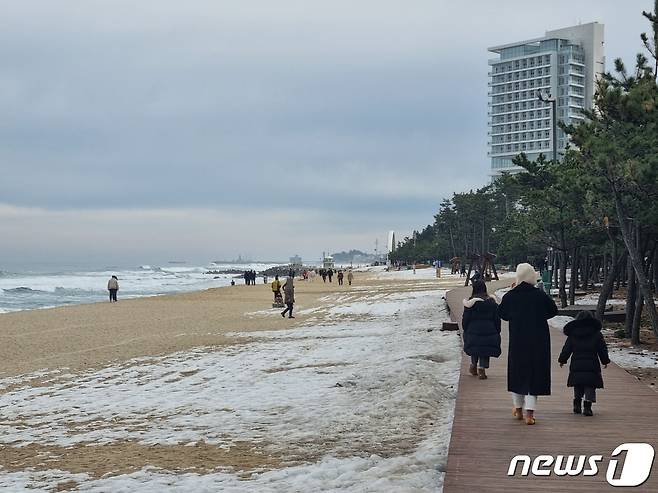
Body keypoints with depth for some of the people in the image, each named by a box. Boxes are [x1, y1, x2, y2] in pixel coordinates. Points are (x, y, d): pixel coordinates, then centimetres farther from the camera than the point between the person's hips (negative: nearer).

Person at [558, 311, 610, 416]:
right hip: (591, 366, -2)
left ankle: (577, 404, 13)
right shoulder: (596, 334, 3)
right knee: (590, 388, 0)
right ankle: (587, 406, -10)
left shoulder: (572, 335, 5)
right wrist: (605, 361, 19)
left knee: (577, 388, 17)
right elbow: (603, 349, 7)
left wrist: (562, 360, 20)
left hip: (576, 365, 2)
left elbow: (566, 349, 8)